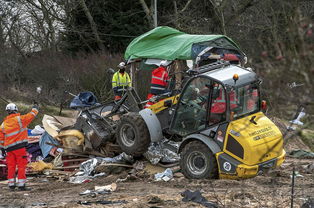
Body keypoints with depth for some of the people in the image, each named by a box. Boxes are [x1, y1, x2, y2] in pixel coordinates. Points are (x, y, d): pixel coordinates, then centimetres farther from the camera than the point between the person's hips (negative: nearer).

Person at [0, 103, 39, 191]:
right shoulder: (20, 119, -6)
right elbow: (31, 115, 3)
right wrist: (35, 108, 21)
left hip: (9, 148, 5)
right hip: (19, 147, -5)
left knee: (11, 166, 12)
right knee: (21, 166, -1)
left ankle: (11, 184, 13)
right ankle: (21, 185, -5)